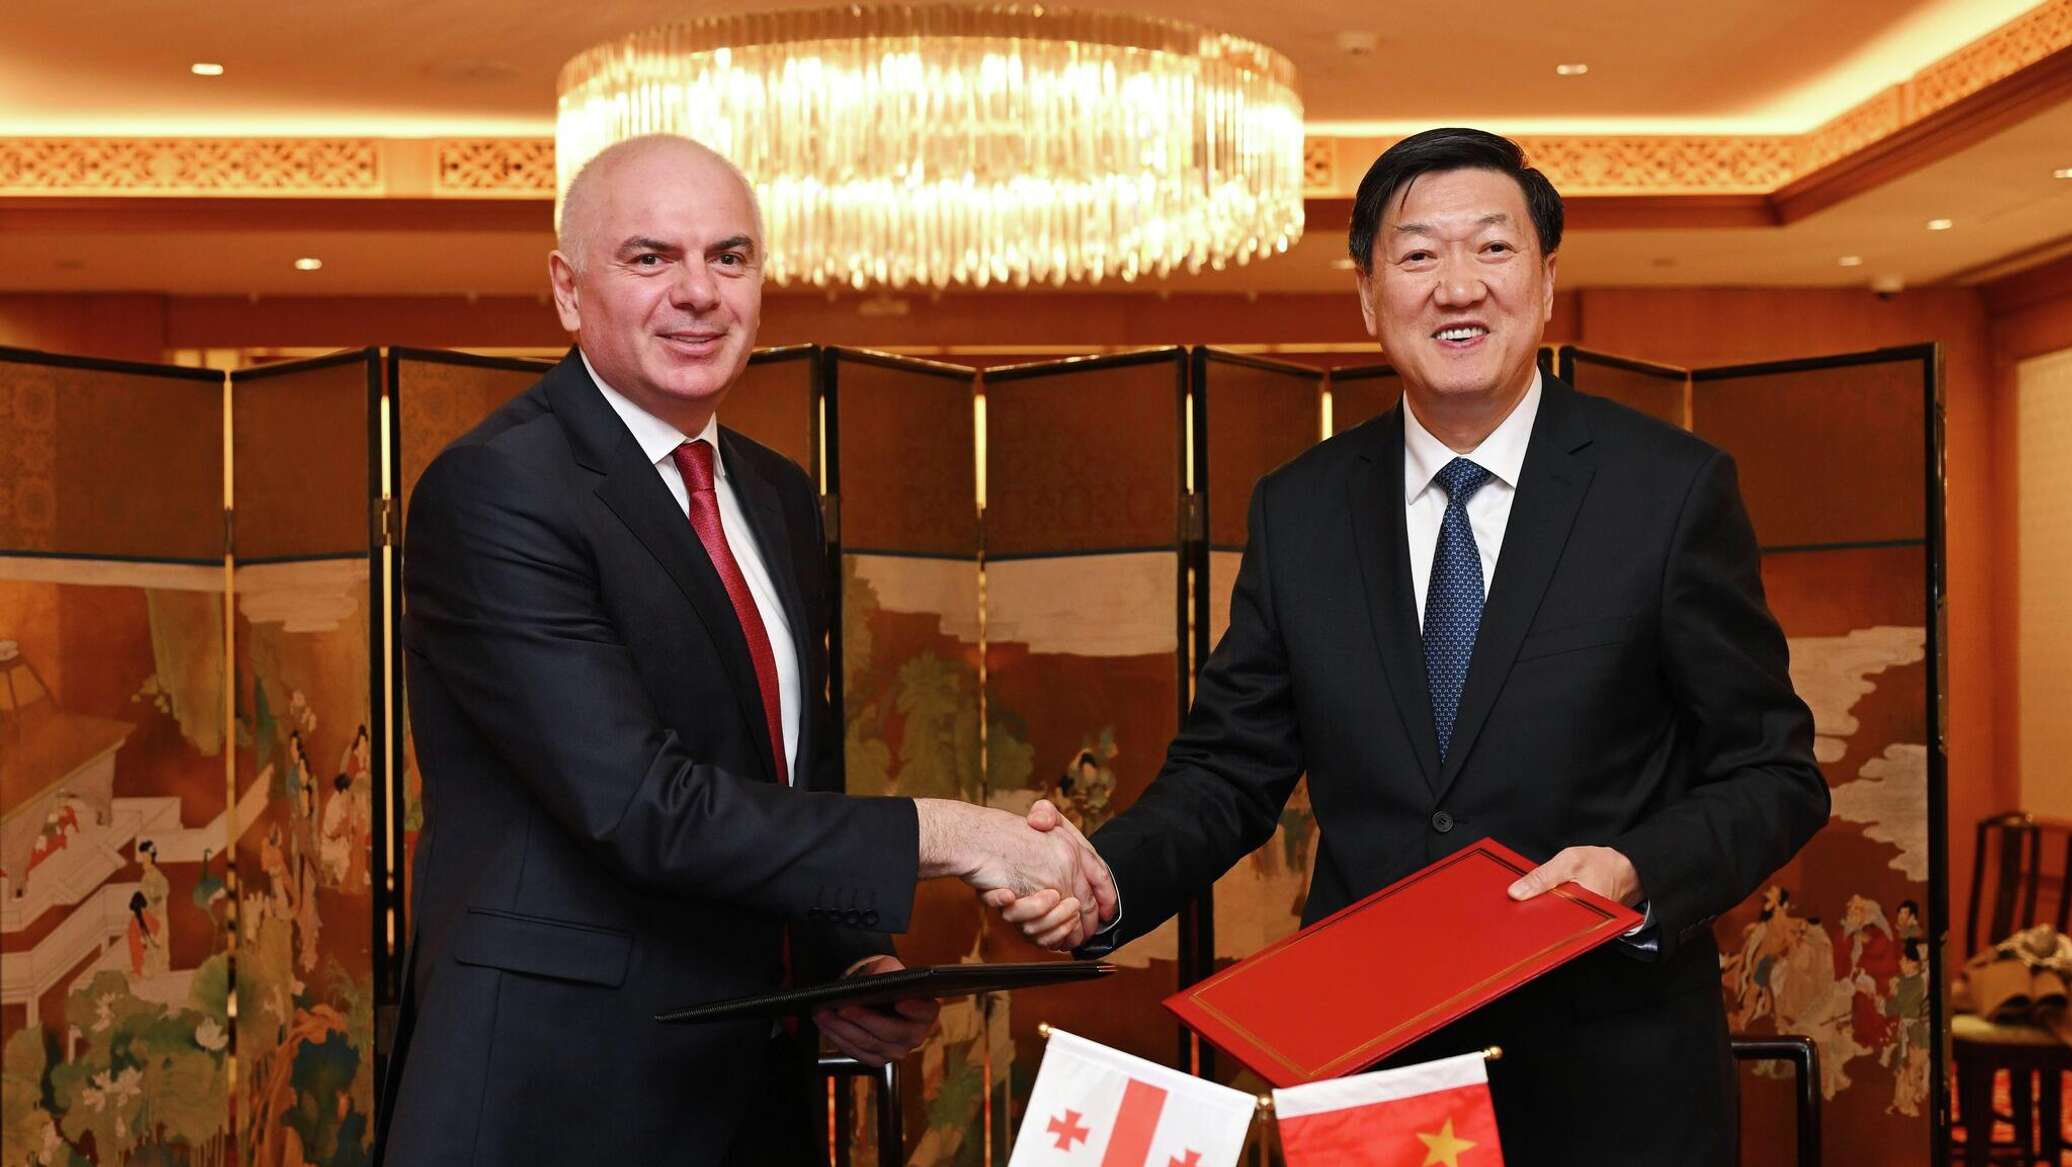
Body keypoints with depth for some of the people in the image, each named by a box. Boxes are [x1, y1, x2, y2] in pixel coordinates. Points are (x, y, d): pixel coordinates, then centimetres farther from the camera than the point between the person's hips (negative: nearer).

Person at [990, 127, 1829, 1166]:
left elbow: (1773, 775, -2)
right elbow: (1227, 771, 5)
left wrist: (1638, 874, -21)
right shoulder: (1297, 512, 4)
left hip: (1608, 1084, -2)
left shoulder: (1670, 488, -5)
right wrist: (1104, 878, -14)